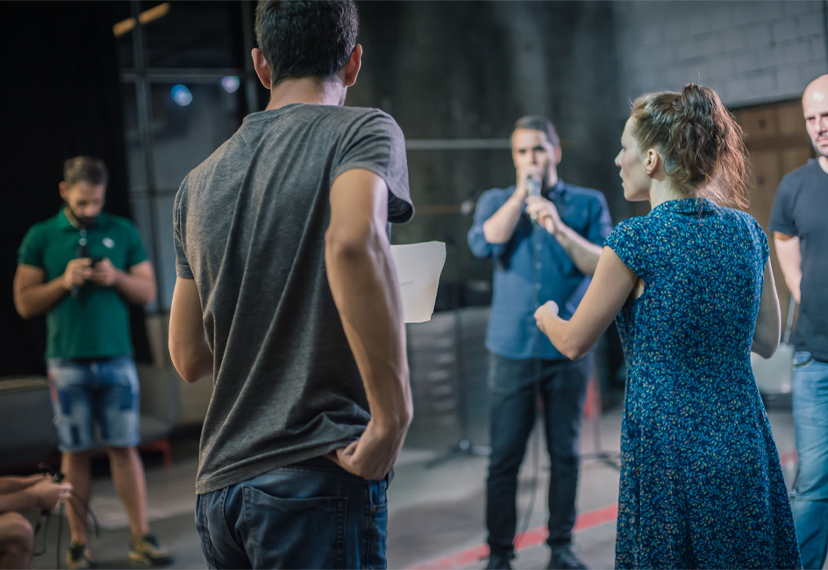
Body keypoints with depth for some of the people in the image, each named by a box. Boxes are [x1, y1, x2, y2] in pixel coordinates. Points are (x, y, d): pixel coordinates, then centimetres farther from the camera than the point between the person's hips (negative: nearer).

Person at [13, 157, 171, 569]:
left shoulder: (122, 232, 7)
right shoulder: (40, 237, 4)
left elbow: (147, 292, 8)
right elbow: (24, 303, 2)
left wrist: (116, 278, -11)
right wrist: (64, 281, -13)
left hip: (117, 359, 1)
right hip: (67, 363, -1)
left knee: (124, 448, 1)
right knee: (75, 452, 4)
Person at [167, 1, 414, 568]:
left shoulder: (199, 183, 13)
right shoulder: (363, 131, -4)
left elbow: (191, 359, 16)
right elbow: (353, 242, -27)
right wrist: (394, 414, -21)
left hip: (218, 487, 6)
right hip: (318, 477, -6)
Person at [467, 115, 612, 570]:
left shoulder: (587, 203, 6)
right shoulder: (496, 201, 9)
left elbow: (604, 265, -6)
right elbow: (484, 243, -11)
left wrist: (560, 230, -19)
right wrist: (521, 194, -8)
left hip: (568, 348, 0)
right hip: (511, 349, 0)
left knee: (565, 453, 7)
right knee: (504, 457, 0)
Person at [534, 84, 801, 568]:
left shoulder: (638, 239, -14)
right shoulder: (746, 230, 2)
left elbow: (575, 343, -3)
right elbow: (766, 341, 12)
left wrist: (546, 316, 18)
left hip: (670, 450, -6)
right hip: (745, 449, 6)